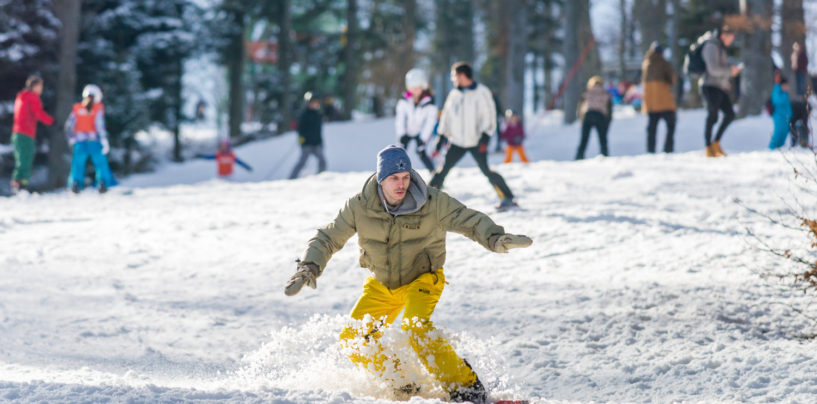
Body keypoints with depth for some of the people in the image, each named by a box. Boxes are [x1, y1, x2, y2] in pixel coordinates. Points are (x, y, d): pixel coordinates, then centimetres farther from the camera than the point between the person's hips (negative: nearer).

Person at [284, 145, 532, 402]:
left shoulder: (433, 203, -21)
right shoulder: (359, 207, -15)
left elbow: (471, 221, -17)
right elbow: (328, 238, -6)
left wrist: (495, 239, -36)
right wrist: (309, 267, -21)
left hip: (422, 278, -4)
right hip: (382, 285, 4)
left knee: (414, 328, -31)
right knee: (353, 341, -7)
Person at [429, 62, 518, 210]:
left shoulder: (481, 92, -5)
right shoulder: (454, 95, 10)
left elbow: (488, 116, -7)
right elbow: (446, 117, 17)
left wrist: (485, 137, -16)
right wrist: (442, 136, 13)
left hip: (476, 141, -5)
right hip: (457, 142, 5)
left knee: (486, 170, -12)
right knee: (443, 170, -3)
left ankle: (507, 198, -4)